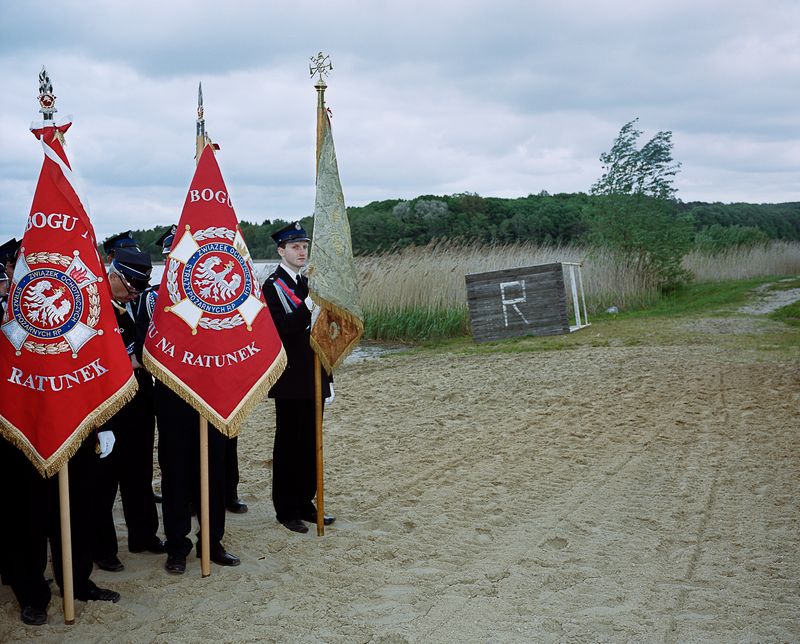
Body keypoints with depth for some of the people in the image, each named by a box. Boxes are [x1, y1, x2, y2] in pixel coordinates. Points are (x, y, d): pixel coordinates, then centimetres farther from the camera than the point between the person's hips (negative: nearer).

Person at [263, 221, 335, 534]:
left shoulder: (309, 285, 15)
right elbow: (282, 330, -20)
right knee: (288, 444, 0)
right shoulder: (273, 286, -8)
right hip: (291, 380, -7)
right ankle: (287, 510, 9)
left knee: (310, 443, 11)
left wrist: (326, 376, 17)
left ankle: (305, 504, 21)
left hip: (313, 379, 7)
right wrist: (309, 304, -30)